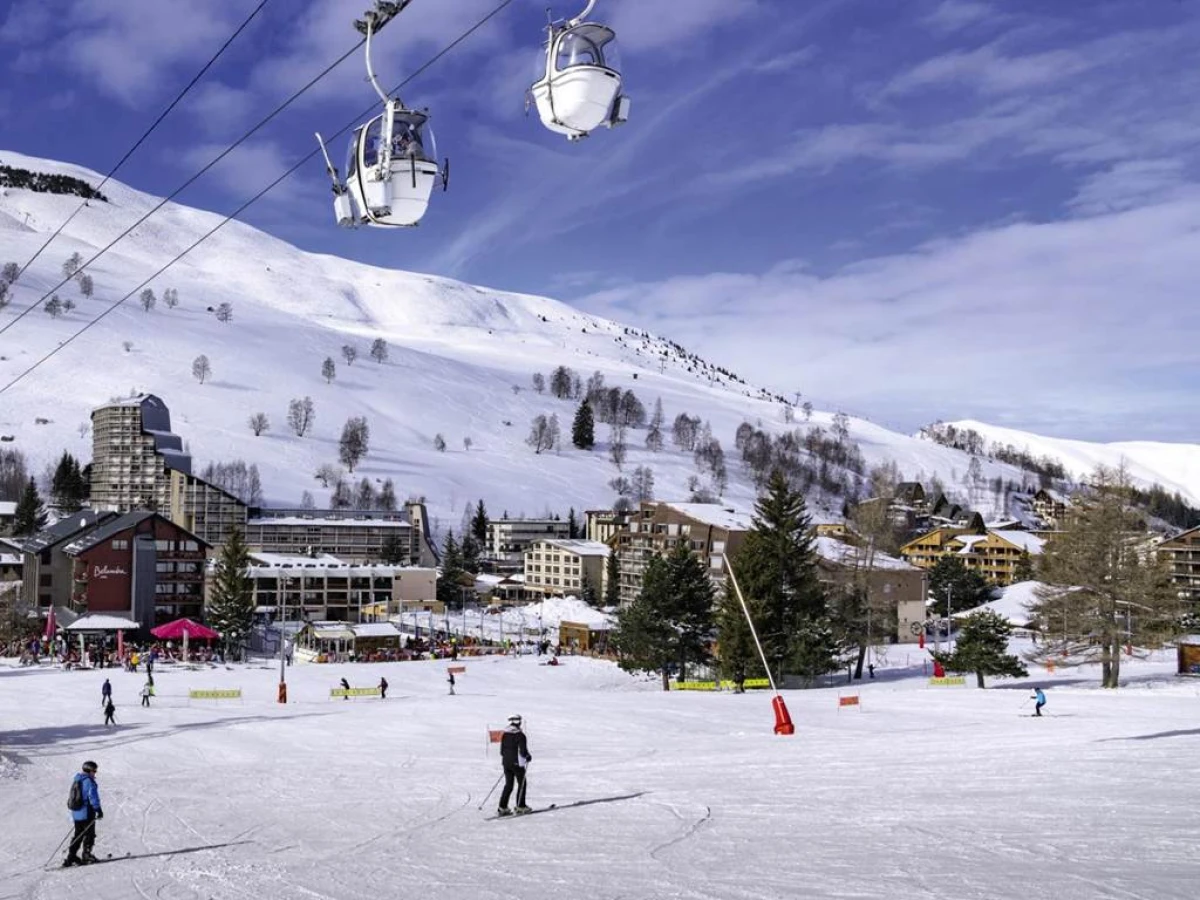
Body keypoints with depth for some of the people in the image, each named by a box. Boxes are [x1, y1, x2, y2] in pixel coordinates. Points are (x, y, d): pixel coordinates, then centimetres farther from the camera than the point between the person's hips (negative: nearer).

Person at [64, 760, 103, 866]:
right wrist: (98, 810, -19)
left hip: (76, 813, 8)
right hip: (86, 813, -8)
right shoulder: (89, 781, -14)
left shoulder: (77, 780, 14)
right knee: (89, 834, 1)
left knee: (78, 834, 14)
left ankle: (71, 857, 11)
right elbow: (93, 797, -22)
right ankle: (86, 855, -1)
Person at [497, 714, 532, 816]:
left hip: (506, 762, 6)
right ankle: (520, 807, 10)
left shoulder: (505, 734, 6)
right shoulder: (520, 735, -14)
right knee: (522, 784, 8)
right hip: (517, 763, -6)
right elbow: (523, 751, -15)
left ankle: (502, 808, 6)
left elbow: (502, 750, 11)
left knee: (508, 785, 12)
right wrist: (528, 757, 4)